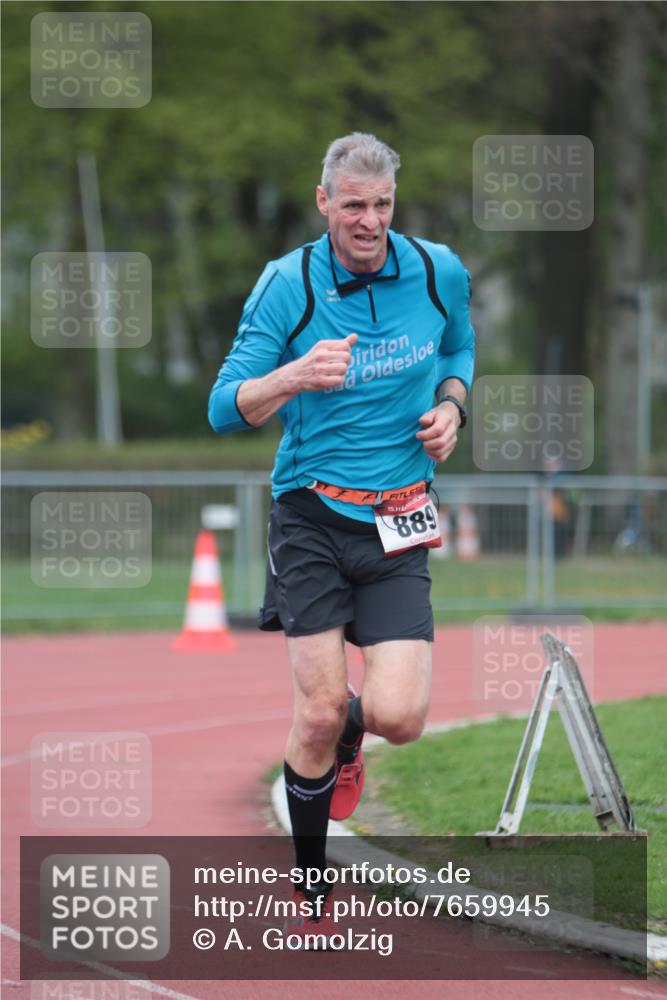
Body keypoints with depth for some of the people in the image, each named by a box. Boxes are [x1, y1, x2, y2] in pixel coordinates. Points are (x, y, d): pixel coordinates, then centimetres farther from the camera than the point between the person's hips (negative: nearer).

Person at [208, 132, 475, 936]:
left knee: (399, 717, -12)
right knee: (318, 713, -5)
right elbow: (225, 410, -8)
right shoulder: (287, 286, -7)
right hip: (312, 515, -2)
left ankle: (348, 729, 28)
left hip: (399, 523, 2)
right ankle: (312, 891, 15)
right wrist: (293, 376, -27)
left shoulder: (439, 273, 1)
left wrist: (450, 404, 1)